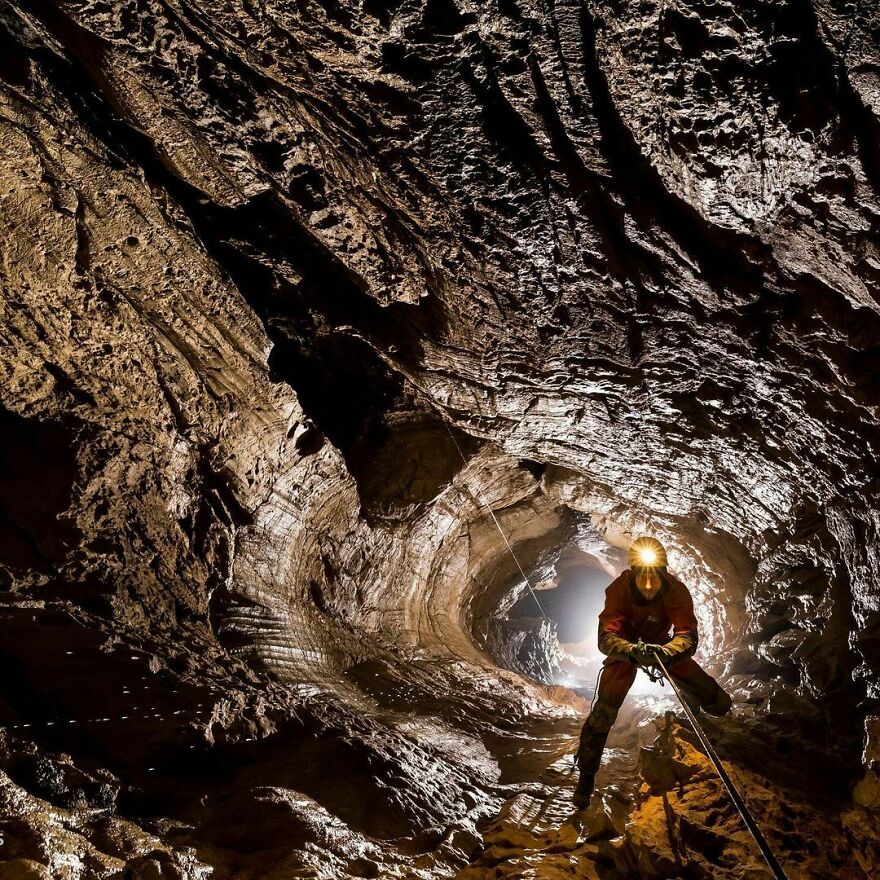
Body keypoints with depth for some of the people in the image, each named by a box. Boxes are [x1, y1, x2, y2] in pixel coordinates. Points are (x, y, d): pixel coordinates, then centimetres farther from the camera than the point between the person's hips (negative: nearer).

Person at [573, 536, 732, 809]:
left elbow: (687, 635, -35)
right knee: (605, 709, -19)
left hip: (661, 645, 2)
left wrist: (666, 652, -57)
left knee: (718, 703, -2)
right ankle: (586, 774, 0)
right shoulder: (619, 589, -33)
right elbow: (606, 637, -38)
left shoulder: (676, 591, -30)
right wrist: (632, 651, -59)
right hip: (624, 647, -2)